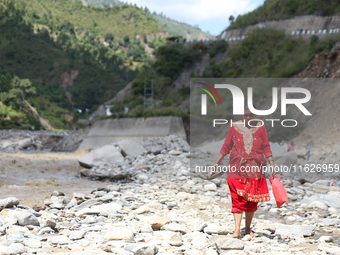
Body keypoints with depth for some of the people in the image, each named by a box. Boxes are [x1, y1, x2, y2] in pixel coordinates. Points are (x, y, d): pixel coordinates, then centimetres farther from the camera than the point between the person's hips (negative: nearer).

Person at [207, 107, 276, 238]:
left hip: (255, 168, 1)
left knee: (252, 200, 5)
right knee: (238, 198, -9)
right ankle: (237, 230, -12)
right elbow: (226, 147, 9)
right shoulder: (235, 126, 3)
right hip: (237, 167, -1)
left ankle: (248, 228, 18)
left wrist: (272, 164, 0)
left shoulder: (260, 127, 4)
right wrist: (216, 163, 7)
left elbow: (266, 148, 7)